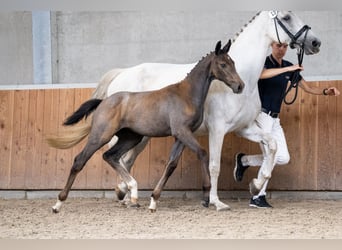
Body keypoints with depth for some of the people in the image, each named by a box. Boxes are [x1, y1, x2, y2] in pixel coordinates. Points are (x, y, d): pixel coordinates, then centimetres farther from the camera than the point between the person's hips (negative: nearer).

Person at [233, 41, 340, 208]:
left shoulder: (289, 67, 10)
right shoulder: (263, 62, -9)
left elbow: (307, 88, 13)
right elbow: (261, 74, -34)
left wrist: (326, 92, -5)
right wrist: (287, 69, -40)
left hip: (274, 119, 7)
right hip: (261, 114, -7)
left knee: (283, 158, 3)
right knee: (272, 155, -14)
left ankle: (244, 160, 18)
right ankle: (258, 197, -1)